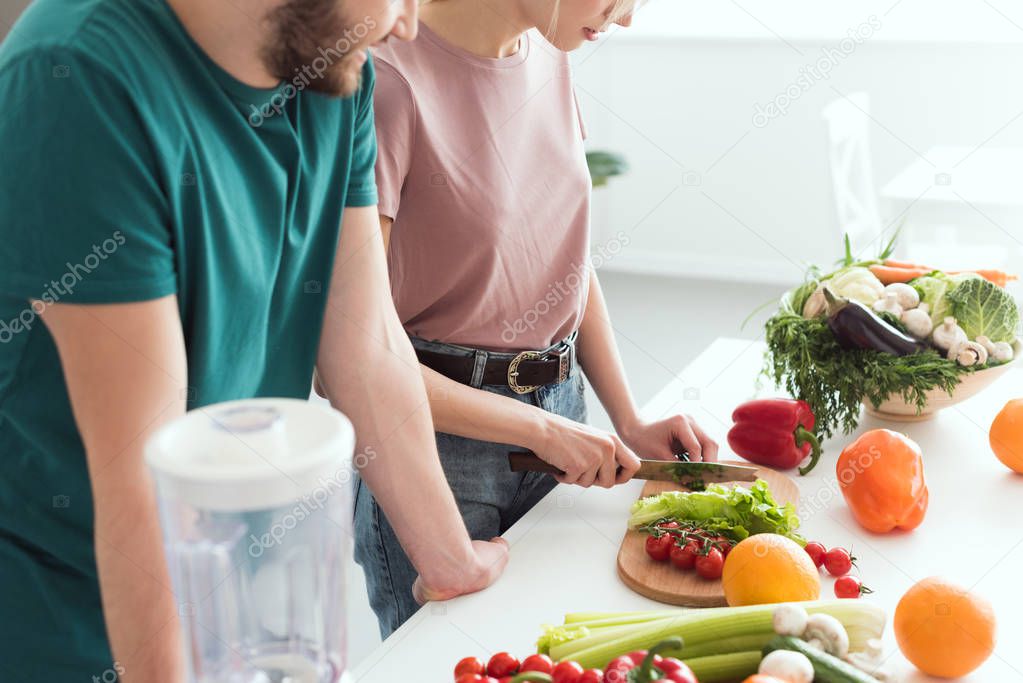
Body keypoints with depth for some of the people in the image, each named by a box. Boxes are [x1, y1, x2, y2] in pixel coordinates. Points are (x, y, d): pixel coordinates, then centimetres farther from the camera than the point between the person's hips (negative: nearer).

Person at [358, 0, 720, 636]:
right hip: (441, 438, -6)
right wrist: (541, 429, -18)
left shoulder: (548, 58, 3)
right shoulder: (393, 80, -20)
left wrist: (630, 423, 4)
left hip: (561, 412, 7)